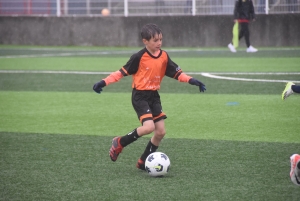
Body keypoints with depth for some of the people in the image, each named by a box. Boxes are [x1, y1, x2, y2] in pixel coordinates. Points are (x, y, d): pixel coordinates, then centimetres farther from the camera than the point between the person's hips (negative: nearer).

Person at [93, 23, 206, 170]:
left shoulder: (164, 57, 2)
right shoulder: (139, 57, -13)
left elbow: (176, 73, 9)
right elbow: (123, 72, -8)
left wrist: (191, 80, -4)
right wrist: (104, 82, -14)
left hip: (154, 96, 6)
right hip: (140, 96, -6)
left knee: (161, 131, 1)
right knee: (149, 127, -23)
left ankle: (143, 162, 16)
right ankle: (120, 143, -2)